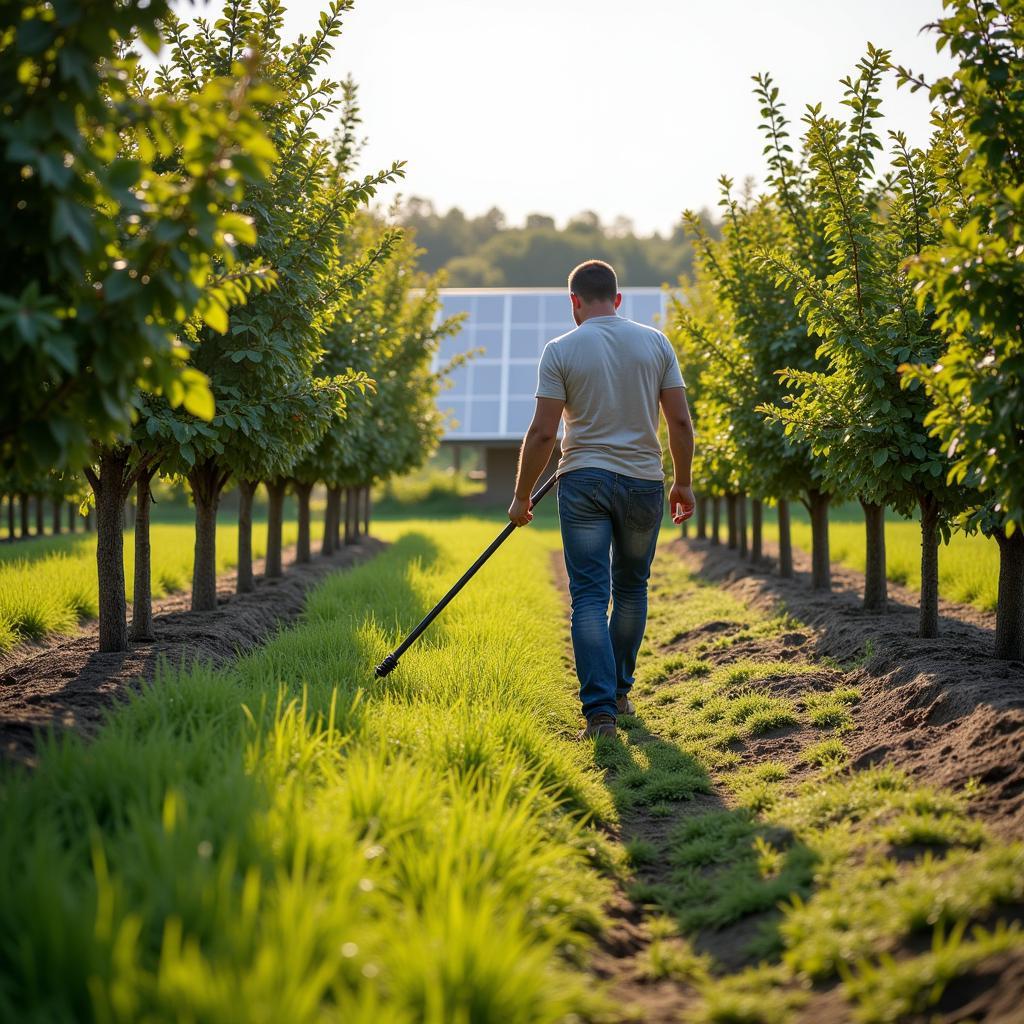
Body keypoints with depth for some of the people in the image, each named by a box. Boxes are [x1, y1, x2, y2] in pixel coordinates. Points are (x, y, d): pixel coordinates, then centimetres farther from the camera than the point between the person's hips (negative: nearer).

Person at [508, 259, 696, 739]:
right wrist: (683, 482, 13)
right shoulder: (655, 342, 4)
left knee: (589, 597, -2)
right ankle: (618, 693, 29)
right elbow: (680, 422, 2)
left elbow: (542, 433, -7)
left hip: (583, 482, -2)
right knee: (631, 590, 18)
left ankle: (600, 710, -10)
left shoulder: (561, 350, -3)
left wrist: (522, 496, 2)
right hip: (644, 483, 2)